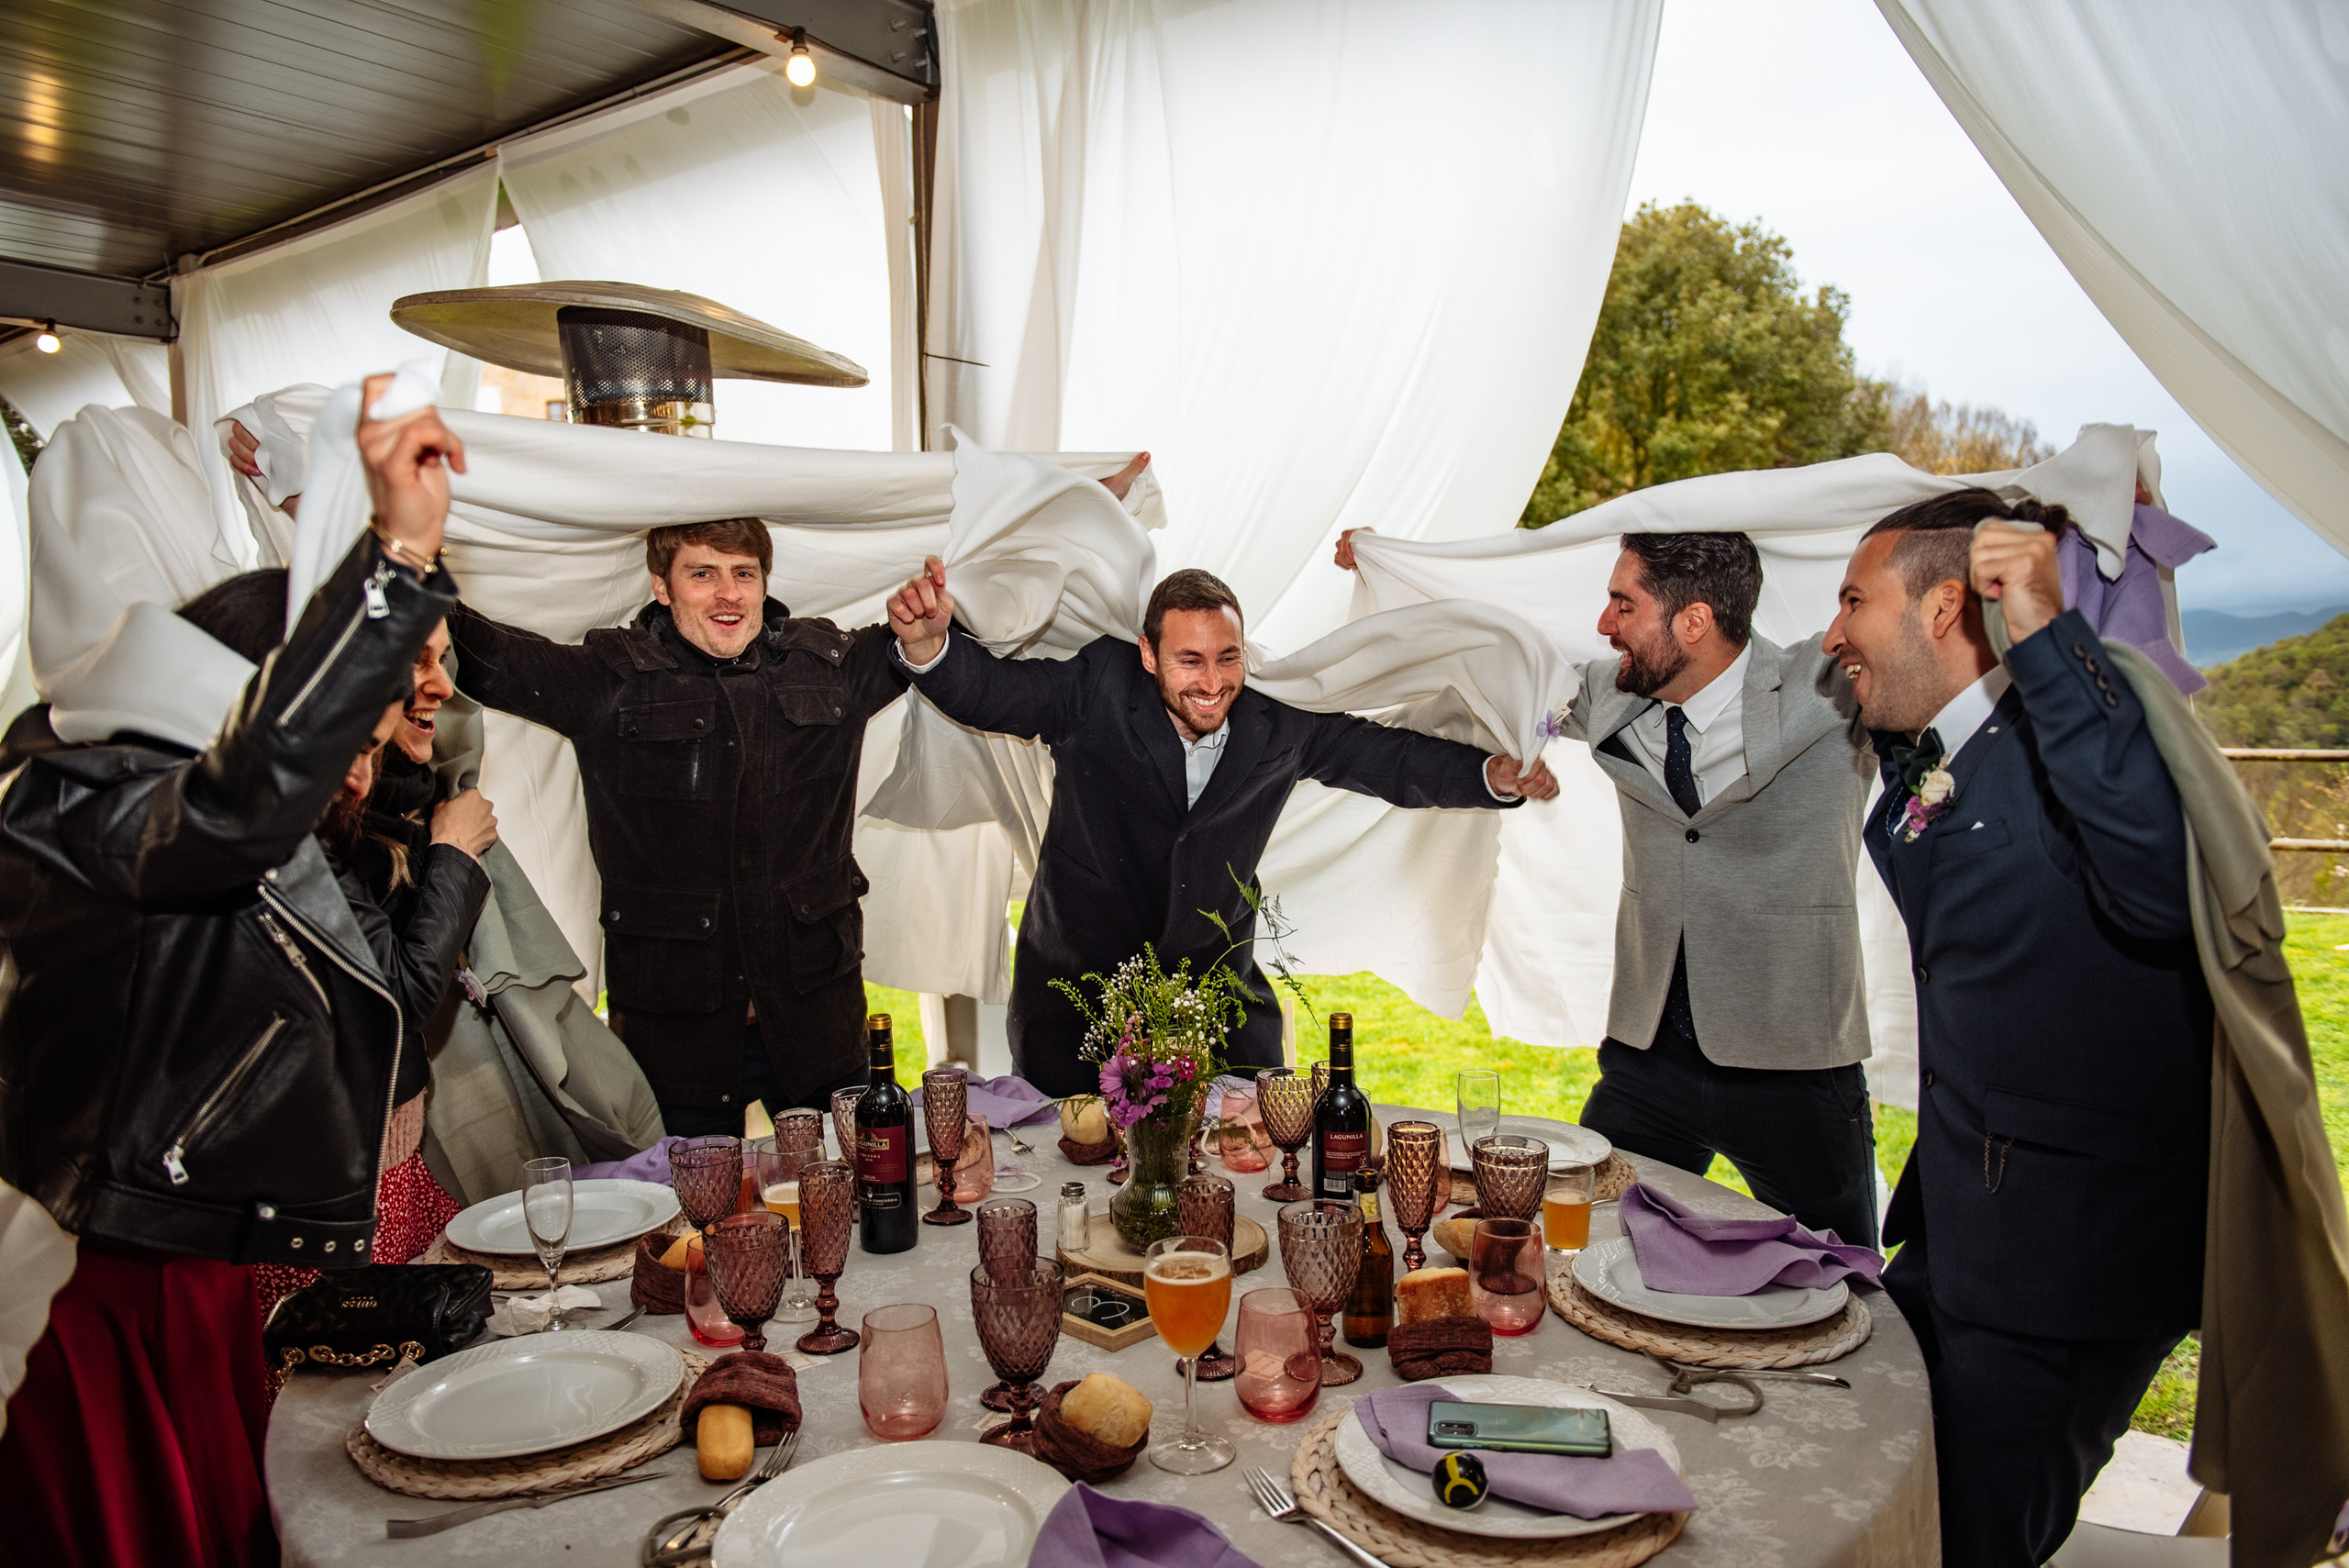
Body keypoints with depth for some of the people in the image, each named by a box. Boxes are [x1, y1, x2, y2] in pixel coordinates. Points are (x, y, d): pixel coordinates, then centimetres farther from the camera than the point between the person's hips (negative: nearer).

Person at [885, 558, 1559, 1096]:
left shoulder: (1282, 722, -8)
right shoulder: (1098, 689, -15)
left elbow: (1391, 759, 0)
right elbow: (989, 691, -19)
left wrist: (1494, 777, -15)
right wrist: (928, 643, -42)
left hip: (1216, 983, 2)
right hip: (1076, 986, -2)